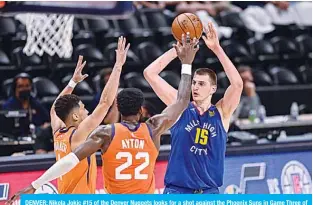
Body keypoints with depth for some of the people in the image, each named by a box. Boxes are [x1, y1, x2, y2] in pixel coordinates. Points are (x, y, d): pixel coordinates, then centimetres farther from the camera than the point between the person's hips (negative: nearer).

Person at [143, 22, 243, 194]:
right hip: (177, 191, -1)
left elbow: (237, 83, -14)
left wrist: (217, 49, -18)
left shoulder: (221, 113, 3)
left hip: (209, 193, 1)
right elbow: (149, 73, -2)